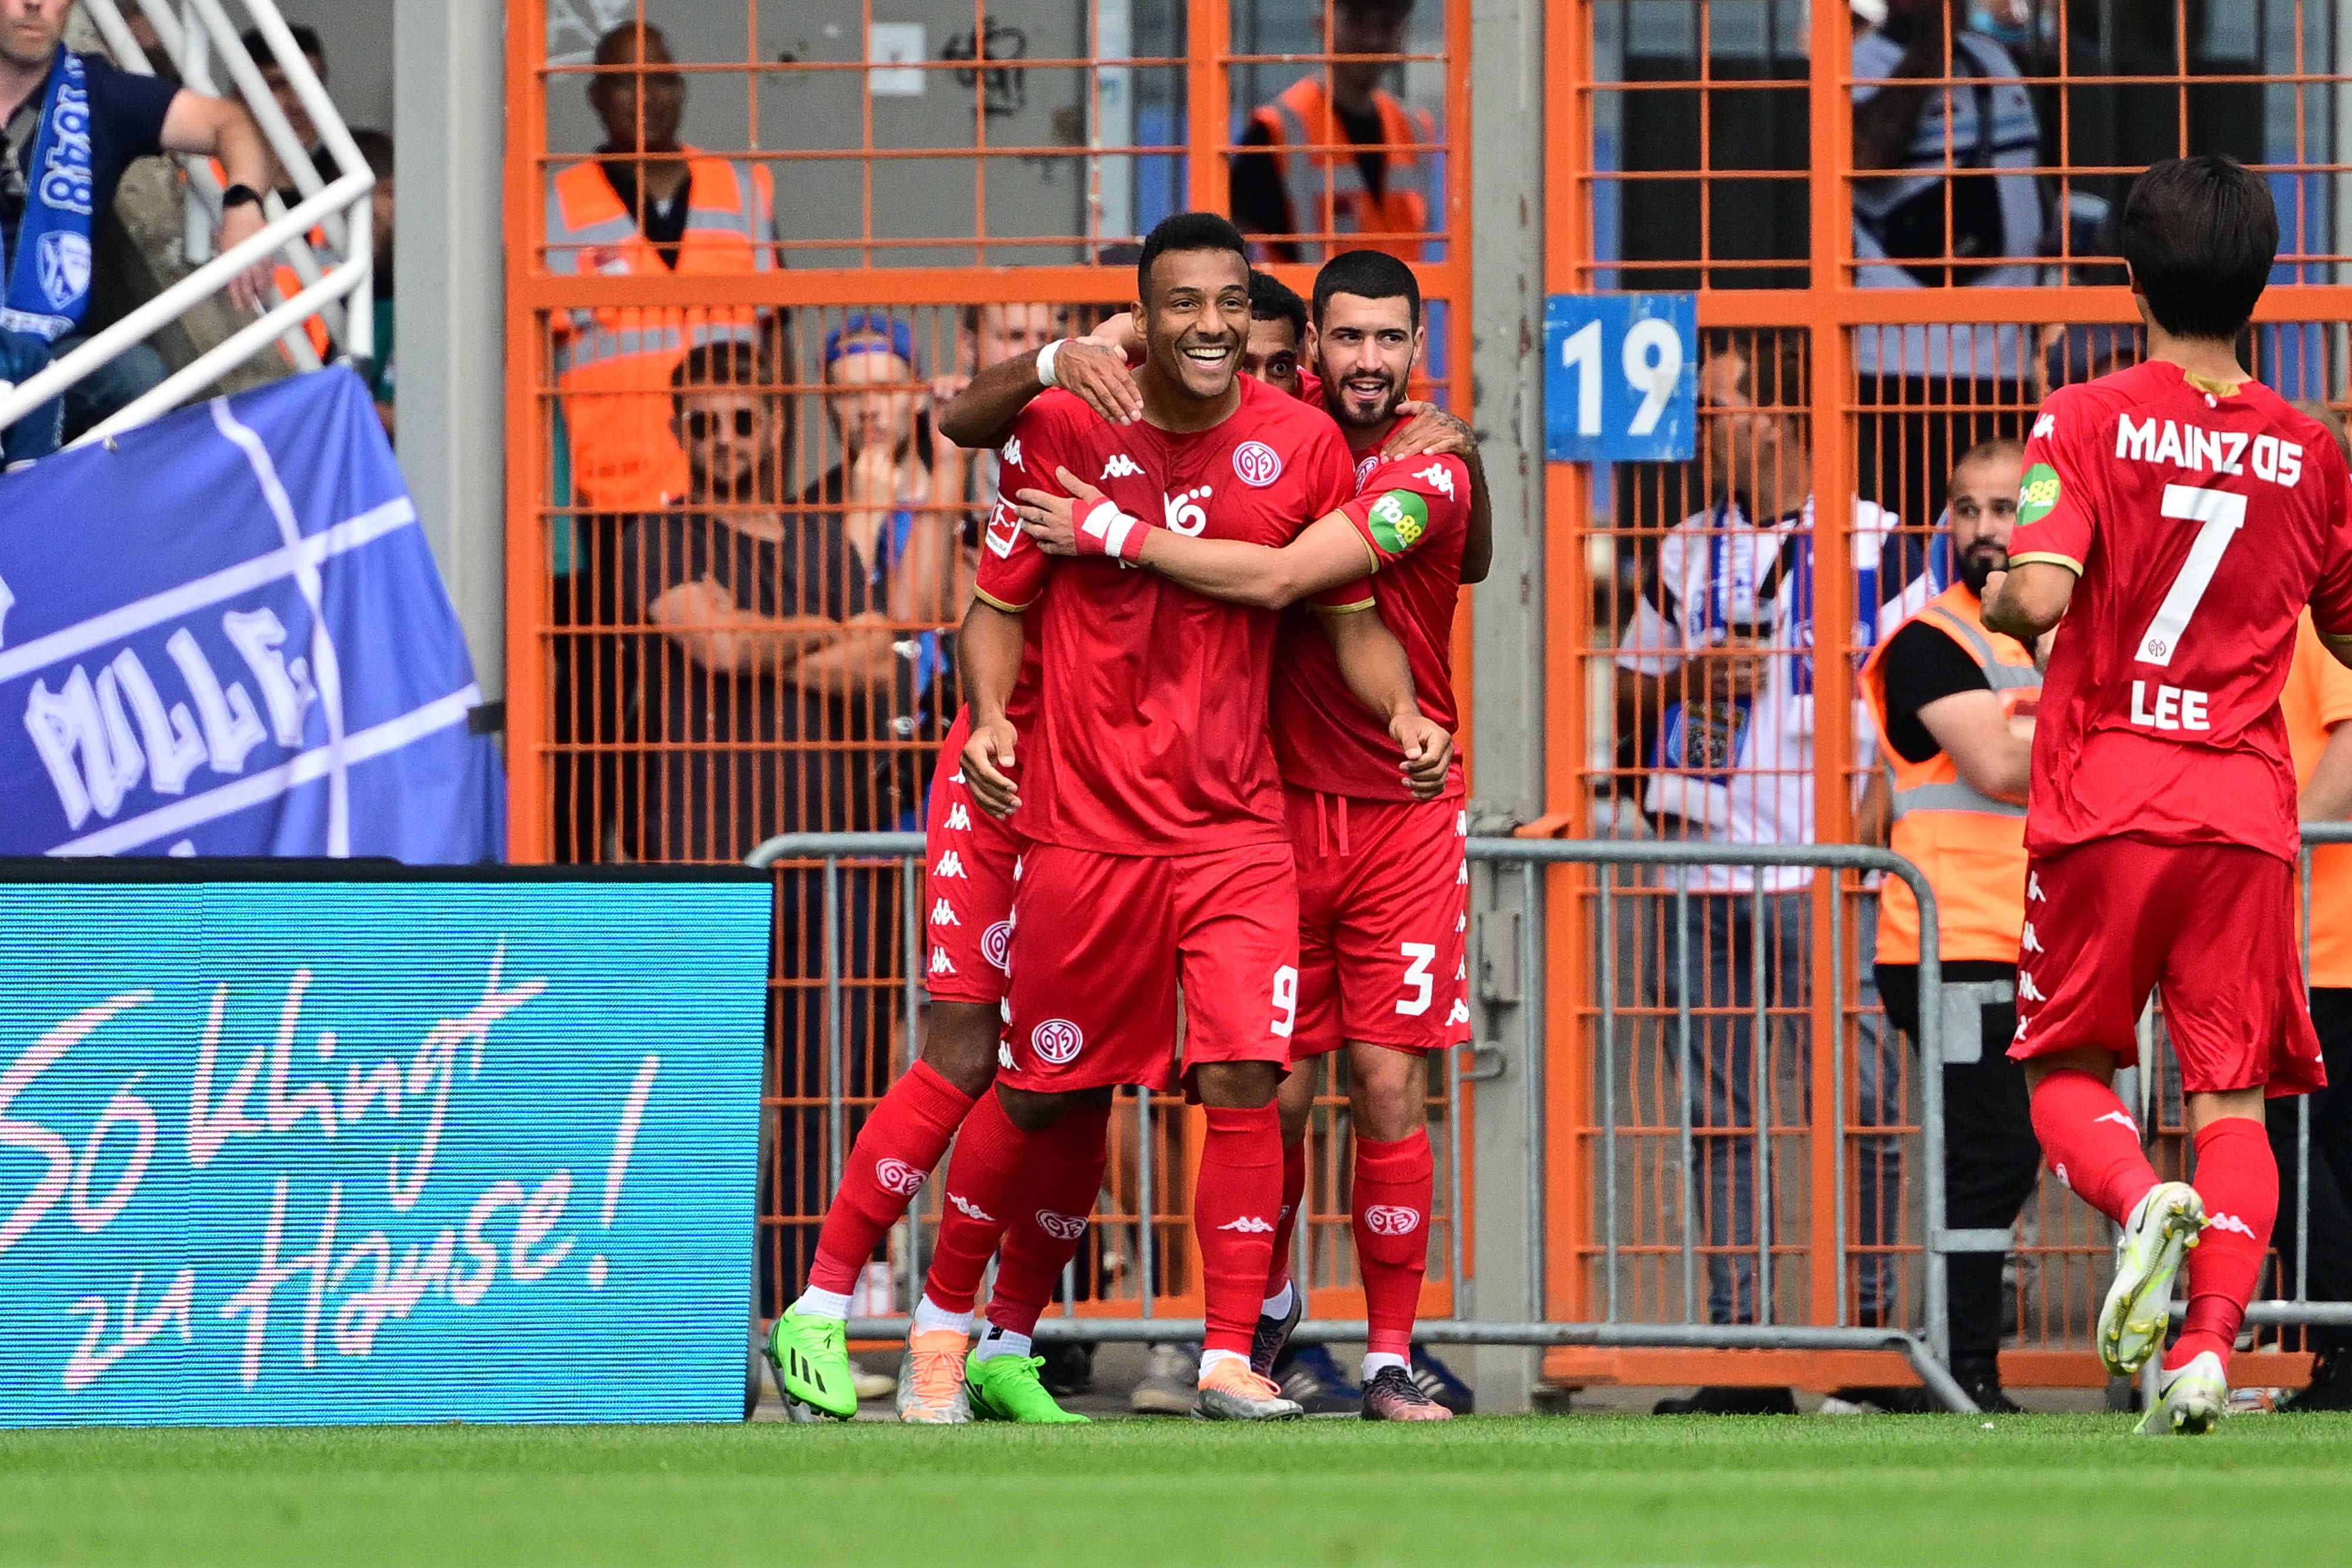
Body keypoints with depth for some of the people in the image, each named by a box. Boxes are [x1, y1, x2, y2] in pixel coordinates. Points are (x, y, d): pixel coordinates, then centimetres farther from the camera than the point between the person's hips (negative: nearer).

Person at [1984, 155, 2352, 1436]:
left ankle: (2144, 1202, -19)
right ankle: (2212, 1334, -17)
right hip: (2245, 806, 2)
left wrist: (1997, 598, 6)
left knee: (2068, 1069, 12)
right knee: (2233, 1093, 3)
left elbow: (2039, 599, -16)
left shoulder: (2090, 421, -4)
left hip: (2102, 801, -2)